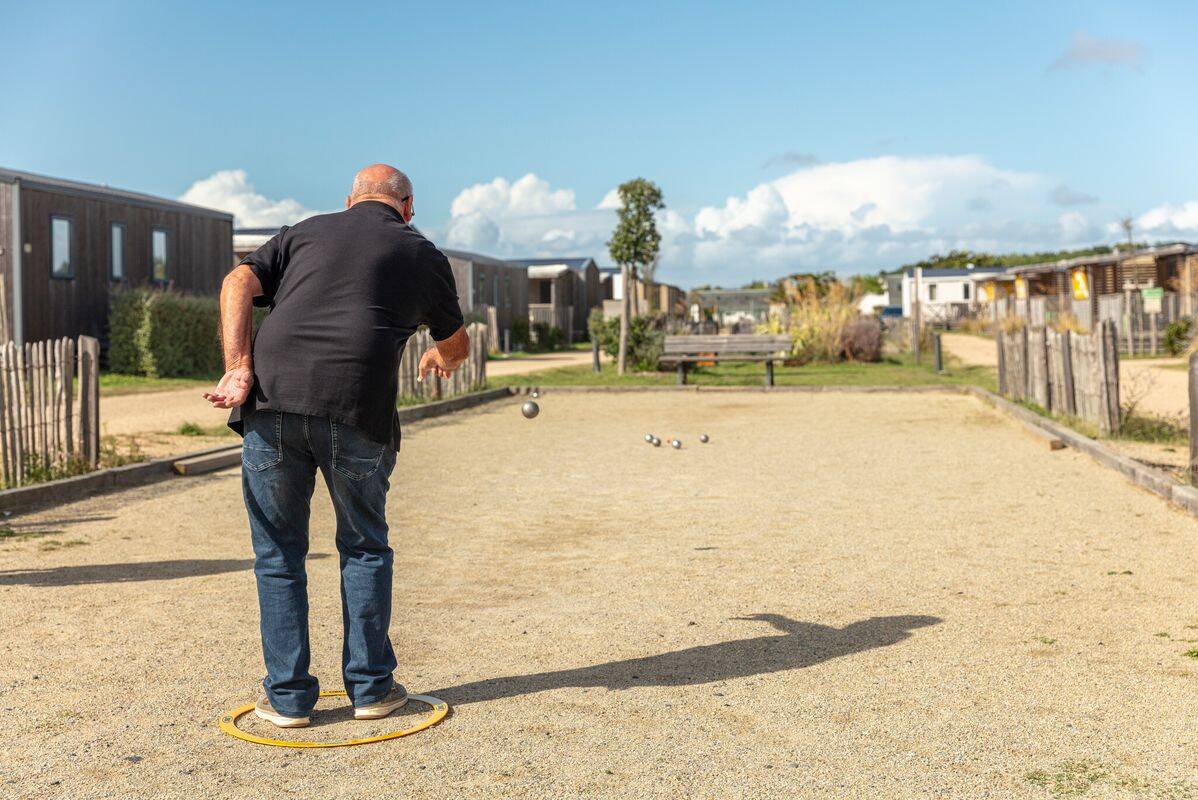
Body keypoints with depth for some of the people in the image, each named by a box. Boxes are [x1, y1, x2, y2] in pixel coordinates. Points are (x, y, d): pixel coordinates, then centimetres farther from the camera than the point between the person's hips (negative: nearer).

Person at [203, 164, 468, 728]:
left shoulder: (305, 232, 23)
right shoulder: (422, 255, 20)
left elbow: (238, 283, 5)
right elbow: (457, 344, 34)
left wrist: (239, 369, -3)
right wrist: (439, 359, 57)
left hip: (272, 402, 1)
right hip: (357, 409, -1)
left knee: (278, 553, 14)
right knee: (363, 548, 18)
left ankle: (288, 696, 17)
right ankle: (370, 687, 20)